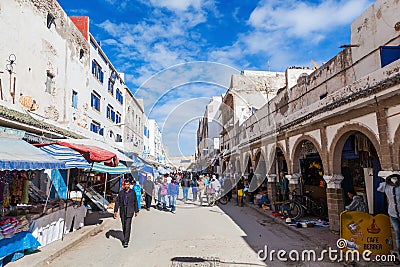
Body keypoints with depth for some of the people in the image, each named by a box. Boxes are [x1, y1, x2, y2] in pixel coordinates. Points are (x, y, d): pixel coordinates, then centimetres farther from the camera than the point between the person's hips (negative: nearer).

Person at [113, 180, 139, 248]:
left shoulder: (133, 192, 1)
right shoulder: (121, 192, 3)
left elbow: (135, 202, 8)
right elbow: (117, 202, 5)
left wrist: (136, 211, 11)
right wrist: (115, 211, 0)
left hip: (129, 212, -2)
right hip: (122, 212, 3)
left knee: (128, 226, -8)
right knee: (123, 226, 12)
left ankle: (126, 242, -4)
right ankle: (126, 239, 31)